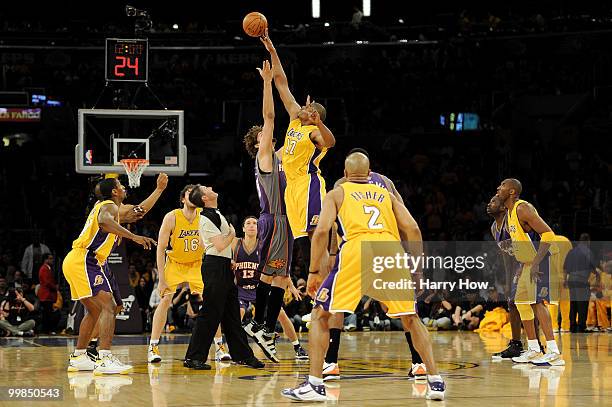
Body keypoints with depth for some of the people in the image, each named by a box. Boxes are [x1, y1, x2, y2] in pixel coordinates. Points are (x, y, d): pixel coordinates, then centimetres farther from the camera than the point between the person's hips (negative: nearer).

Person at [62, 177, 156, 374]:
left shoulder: (104, 206, 25)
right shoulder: (109, 206, -6)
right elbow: (104, 221, -32)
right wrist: (134, 236, -37)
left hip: (73, 262, 11)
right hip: (84, 261, -11)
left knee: (94, 310, 23)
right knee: (108, 307, -16)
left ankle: (78, 357, 26)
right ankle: (105, 359, -28)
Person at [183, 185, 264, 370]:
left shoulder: (215, 214, 16)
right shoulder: (208, 217, -15)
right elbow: (220, 245, -22)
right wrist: (232, 234, -3)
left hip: (223, 268, 10)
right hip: (215, 268, -10)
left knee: (231, 313, 13)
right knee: (210, 313, -9)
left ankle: (243, 355, 19)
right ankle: (193, 357, -6)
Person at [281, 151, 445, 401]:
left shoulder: (336, 194, 23)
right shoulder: (386, 194, 30)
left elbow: (322, 231, 6)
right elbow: (412, 229, 16)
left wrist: (313, 272, 11)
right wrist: (417, 268, 22)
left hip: (355, 250, -2)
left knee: (320, 315, 11)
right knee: (410, 319, 19)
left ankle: (315, 385, 2)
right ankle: (435, 381, 12)